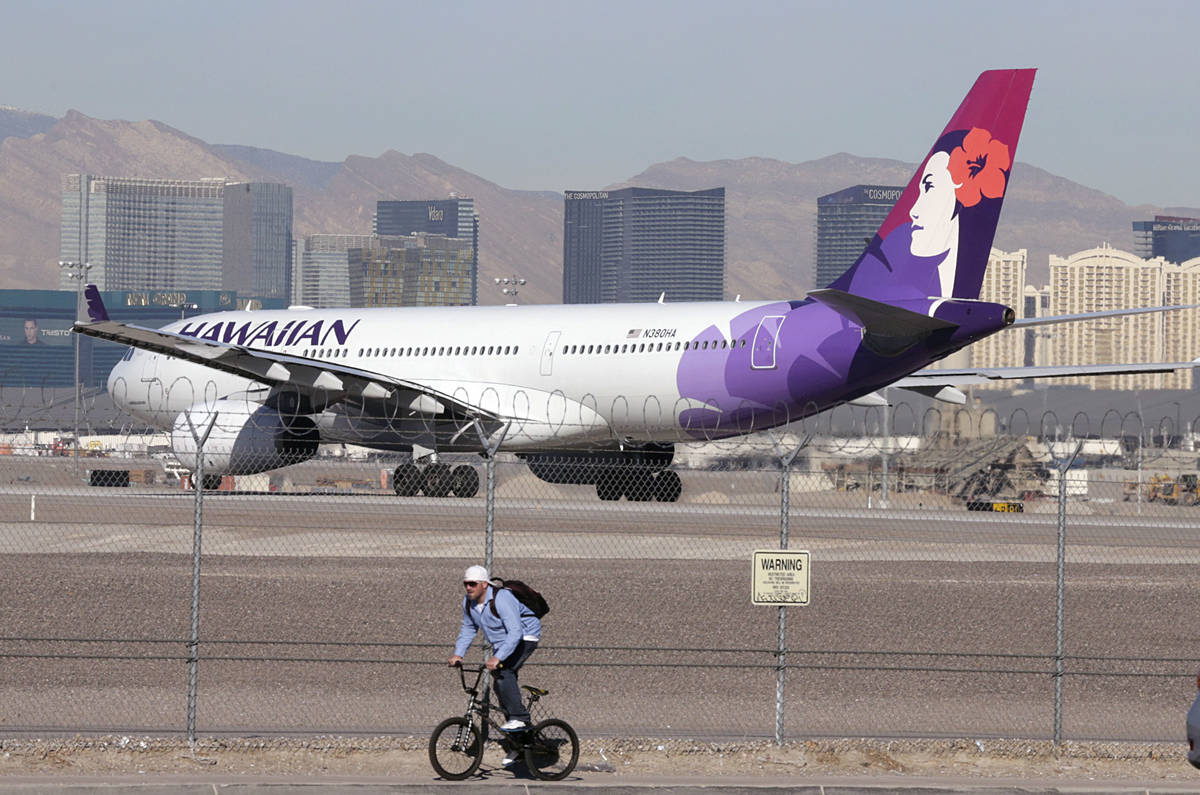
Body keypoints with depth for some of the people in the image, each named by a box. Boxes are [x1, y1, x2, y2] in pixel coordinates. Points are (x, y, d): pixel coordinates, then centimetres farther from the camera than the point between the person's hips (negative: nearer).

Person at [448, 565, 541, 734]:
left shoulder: (501, 599, -30)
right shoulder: (468, 602, -4)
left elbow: (515, 632, -38)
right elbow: (468, 630, 12)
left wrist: (498, 658, -47)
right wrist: (458, 653, -3)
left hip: (524, 637, -9)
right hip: (501, 643, 9)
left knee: (503, 671, -28)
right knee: (499, 685, 6)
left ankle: (519, 718, -26)